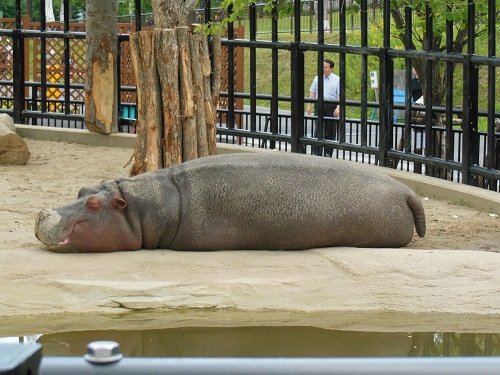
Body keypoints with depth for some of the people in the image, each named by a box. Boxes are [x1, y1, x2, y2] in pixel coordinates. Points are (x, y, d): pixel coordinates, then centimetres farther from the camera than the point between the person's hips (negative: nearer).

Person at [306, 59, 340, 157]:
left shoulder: (337, 80, 1)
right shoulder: (317, 78, 10)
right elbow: (312, 92, 13)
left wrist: (338, 108, -16)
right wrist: (309, 106, 5)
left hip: (331, 107, -2)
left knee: (330, 131, 2)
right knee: (317, 129, -5)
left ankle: (328, 153, 8)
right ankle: (316, 152, -5)